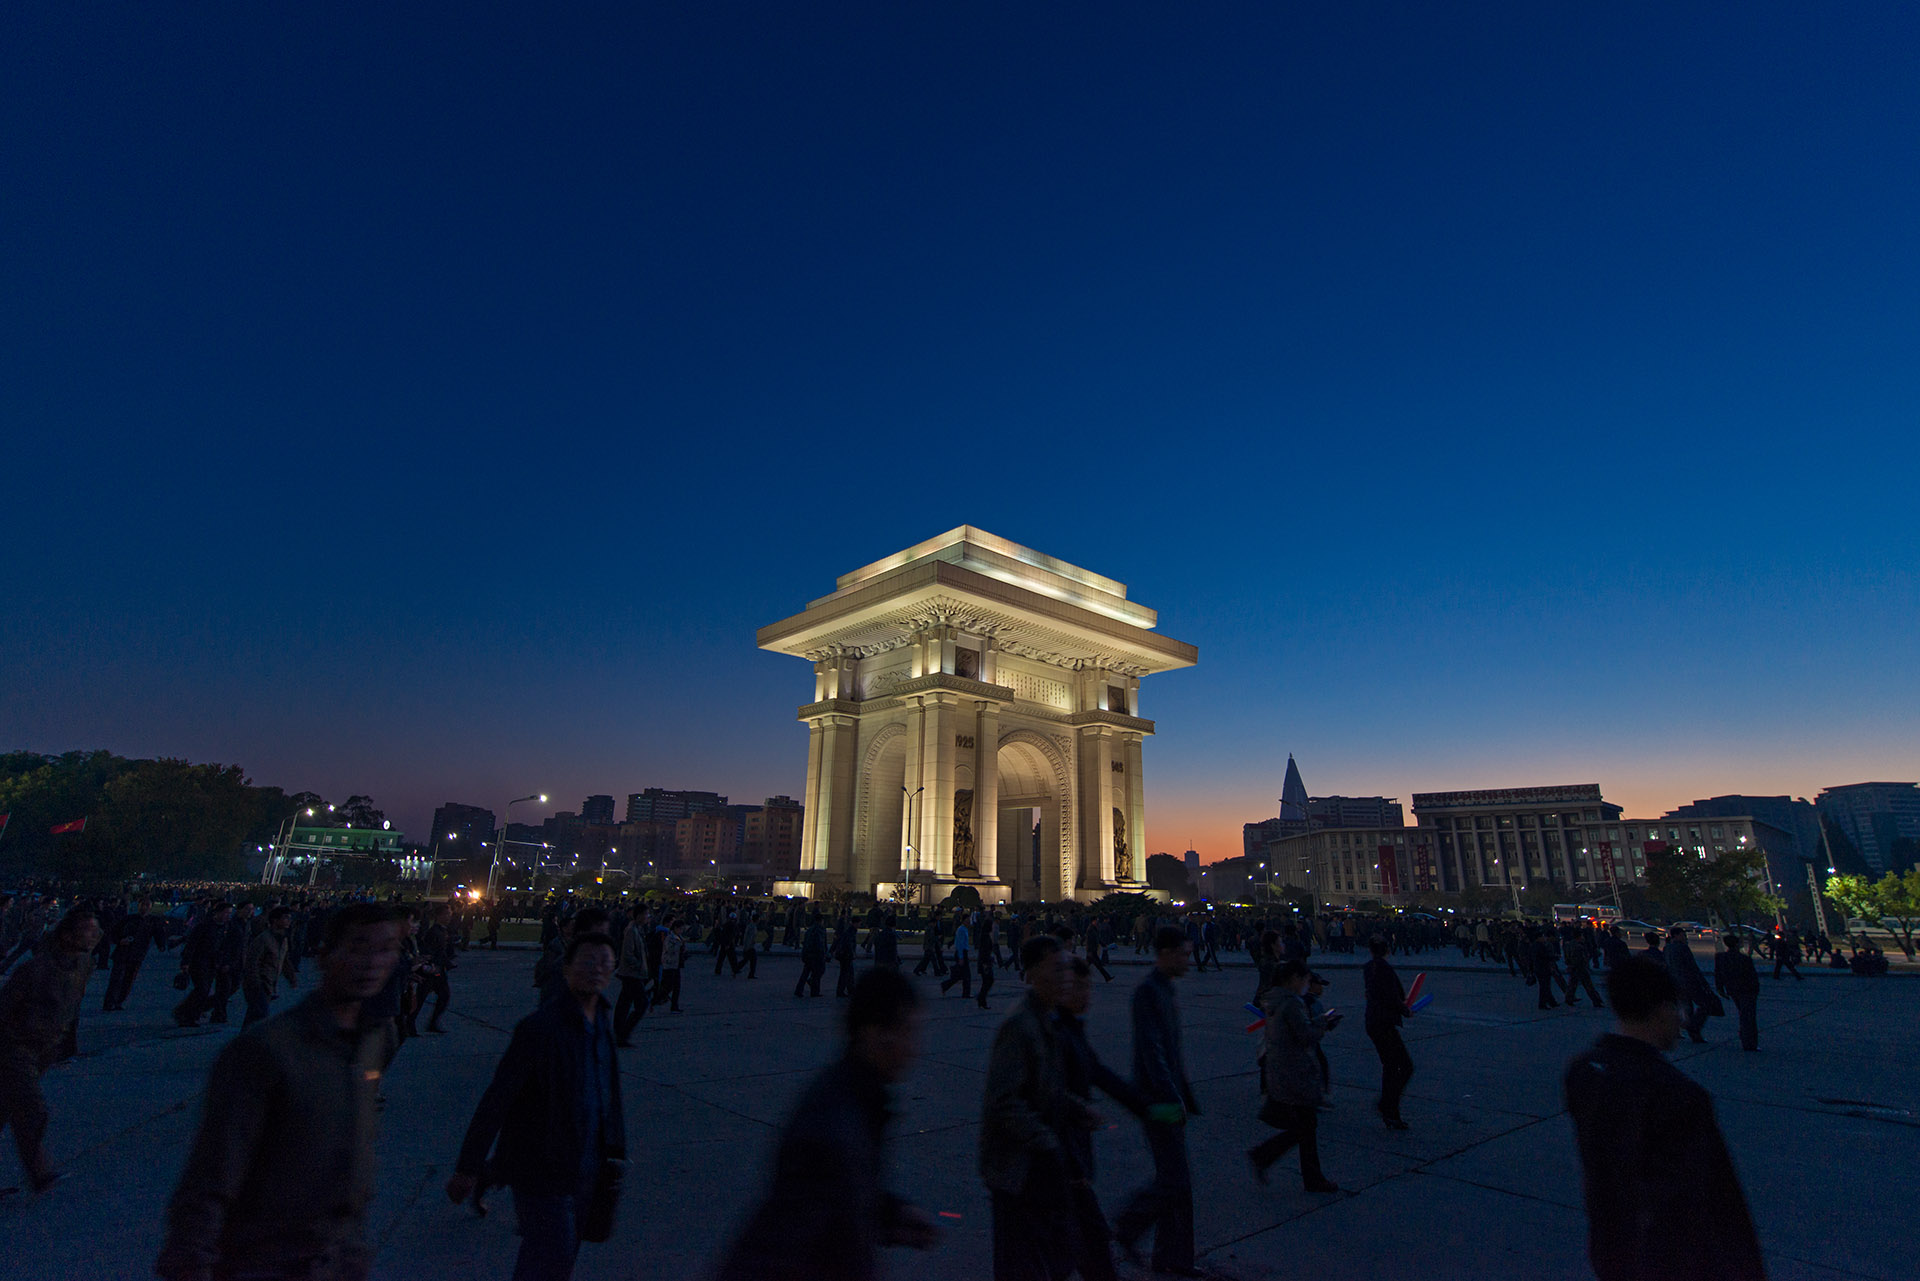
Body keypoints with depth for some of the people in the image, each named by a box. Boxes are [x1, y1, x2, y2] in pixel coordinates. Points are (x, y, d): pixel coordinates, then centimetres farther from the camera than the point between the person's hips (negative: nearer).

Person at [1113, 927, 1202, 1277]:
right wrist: (1172, 1099, -25)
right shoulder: (1147, 992, -19)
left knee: (1173, 1179, 15)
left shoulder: (1166, 990, 11)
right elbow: (1151, 1051, -24)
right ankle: (1128, 1225, 14)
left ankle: (1169, 1258, 26)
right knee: (1175, 1182, -4)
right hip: (1157, 1100, -9)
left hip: (1170, 1096, 9)